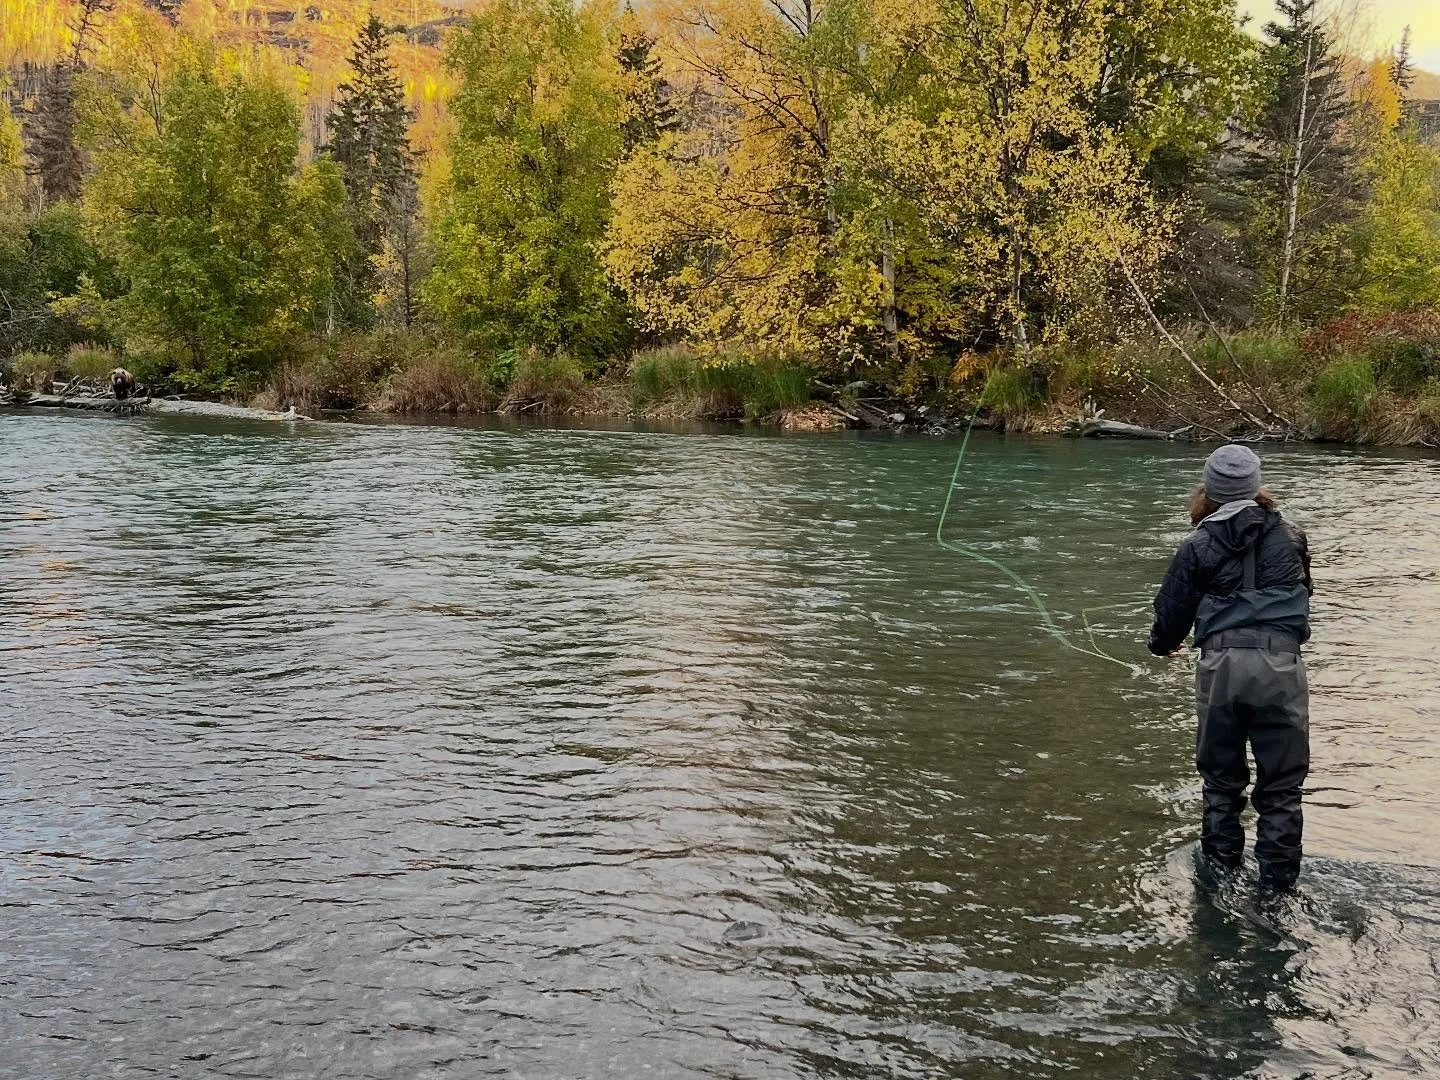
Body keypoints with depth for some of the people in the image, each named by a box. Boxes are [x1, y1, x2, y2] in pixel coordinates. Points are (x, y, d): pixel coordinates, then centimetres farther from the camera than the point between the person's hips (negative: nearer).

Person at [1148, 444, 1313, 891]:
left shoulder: (1198, 547, 4)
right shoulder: (1290, 537, 8)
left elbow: (1173, 612, 7)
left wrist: (1162, 644, 29)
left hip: (1220, 665, 0)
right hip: (1280, 662, 0)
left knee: (1221, 777, 15)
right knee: (1281, 786, 7)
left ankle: (1221, 869, 22)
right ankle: (1277, 883, 8)